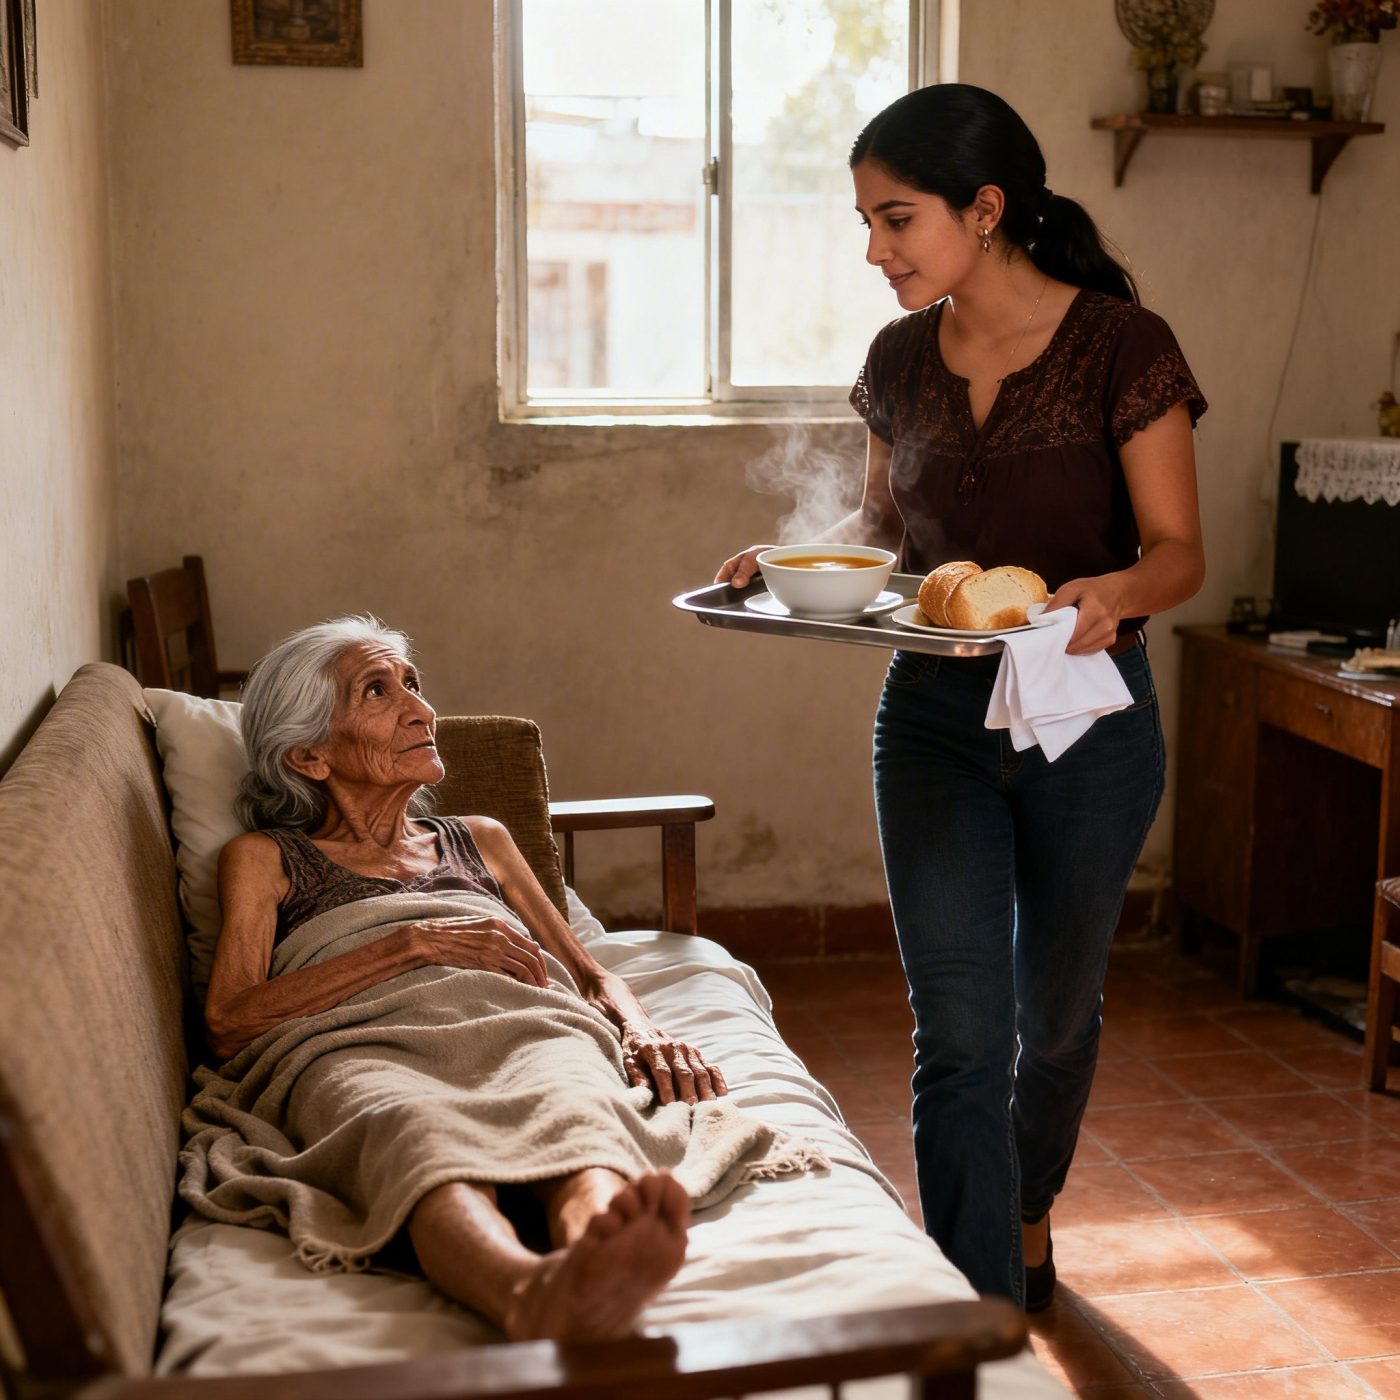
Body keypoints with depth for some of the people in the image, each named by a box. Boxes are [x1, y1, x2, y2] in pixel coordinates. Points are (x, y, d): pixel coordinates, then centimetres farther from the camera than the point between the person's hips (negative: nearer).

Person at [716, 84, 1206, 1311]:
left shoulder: (1121, 347, -11)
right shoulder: (902, 359, 2)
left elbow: (1179, 552, -10)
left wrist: (1114, 588, -32)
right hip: (934, 715, 3)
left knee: (1056, 1010, 17)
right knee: (957, 1035, -3)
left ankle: (1028, 1210, 46)